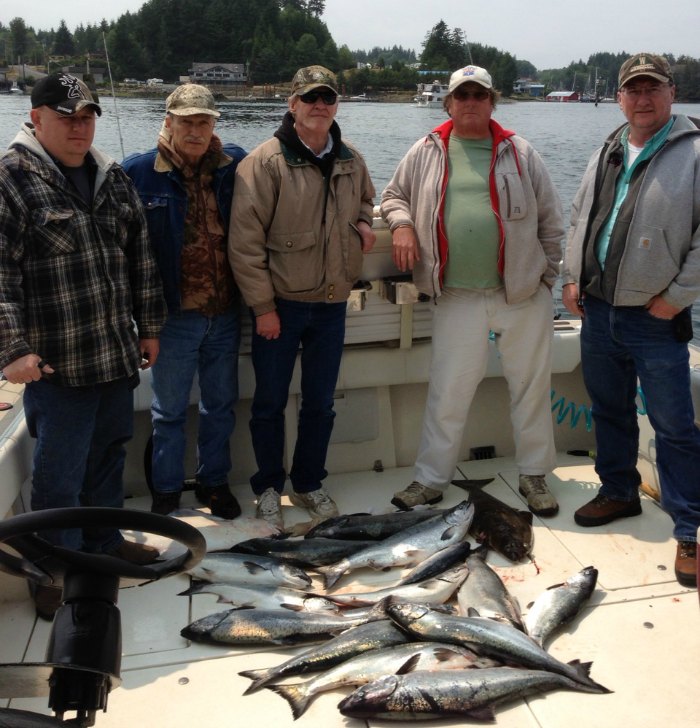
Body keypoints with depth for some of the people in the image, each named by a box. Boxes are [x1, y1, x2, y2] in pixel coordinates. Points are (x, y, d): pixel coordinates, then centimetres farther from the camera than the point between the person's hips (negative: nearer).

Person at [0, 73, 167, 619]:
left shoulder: (113, 178, 11)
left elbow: (140, 256, 16)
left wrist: (149, 325, 16)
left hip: (117, 353, 7)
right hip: (56, 364, -6)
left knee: (109, 452, 20)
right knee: (60, 475, 4)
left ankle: (104, 542, 39)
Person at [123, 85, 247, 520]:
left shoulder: (236, 166, -1)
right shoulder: (139, 172, -7)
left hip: (226, 312, 3)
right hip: (175, 315, -2)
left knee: (221, 404, 16)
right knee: (170, 409, 11)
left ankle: (215, 481, 33)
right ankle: (166, 489, 28)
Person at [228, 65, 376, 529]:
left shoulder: (352, 161, 6)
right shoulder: (266, 161, -11)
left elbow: (365, 201, 27)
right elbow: (245, 239, -13)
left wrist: (363, 223, 3)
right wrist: (263, 305, -14)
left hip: (332, 302, 5)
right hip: (280, 302, -4)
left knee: (321, 403, 14)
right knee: (270, 402, 8)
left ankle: (309, 485, 31)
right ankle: (269, 487, 26)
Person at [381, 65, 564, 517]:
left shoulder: (519, 153, 6)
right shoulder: (427, 152, 7)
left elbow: (551, 220, 8)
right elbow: (394, 195, 18)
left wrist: (548, 275, 3)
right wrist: (402, 223, -4)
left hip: (522, 292, 1)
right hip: (457, 296, 0)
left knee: (532, 387, 9)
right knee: (447, 392, 5)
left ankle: (534, 474, 26)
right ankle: (431, 480, 18)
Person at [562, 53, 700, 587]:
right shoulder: (607, 155, 12)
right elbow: (580, 218, 19)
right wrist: (572, 277, 9)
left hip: (657, 320, -6)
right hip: (598, 310, 6)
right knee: (610, 410, 18)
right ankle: (619, 492, 37)